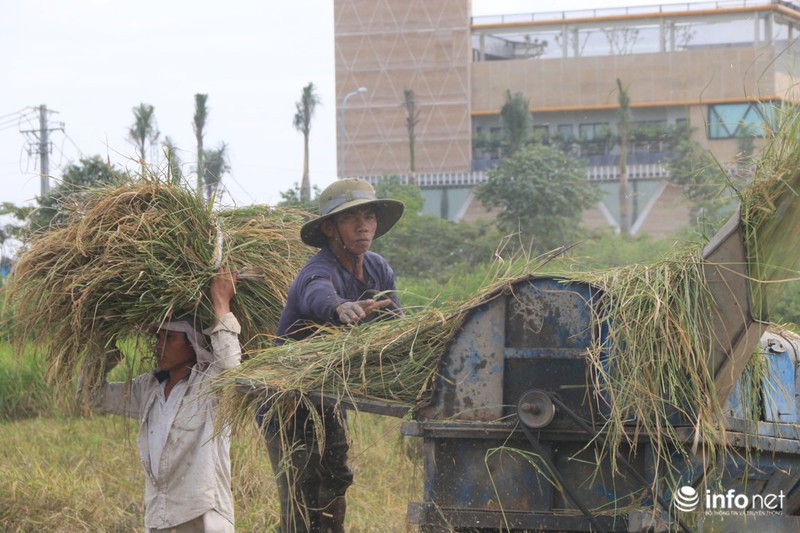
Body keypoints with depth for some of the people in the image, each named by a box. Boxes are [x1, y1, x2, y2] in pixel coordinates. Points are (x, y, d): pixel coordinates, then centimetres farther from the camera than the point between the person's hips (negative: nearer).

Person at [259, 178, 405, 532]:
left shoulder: (378, 270, 3)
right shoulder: (318, 273, -24)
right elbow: (318, 296, -48)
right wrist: (342, 308, -71)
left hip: (327, 409, 8)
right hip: (289, 413, -8)